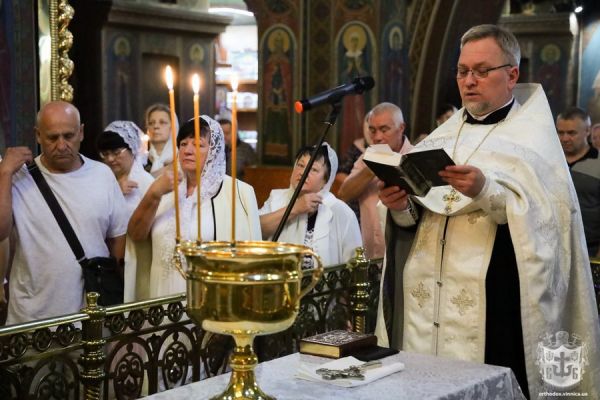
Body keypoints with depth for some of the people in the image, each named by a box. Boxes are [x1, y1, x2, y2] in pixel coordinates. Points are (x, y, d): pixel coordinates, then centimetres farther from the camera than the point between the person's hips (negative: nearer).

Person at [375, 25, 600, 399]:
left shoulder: (533, 136, 2)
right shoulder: (443, 135, 16)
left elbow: (542, 215, -14)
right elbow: (413, 219, 10)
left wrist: (486, 190, -27)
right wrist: (402, 207, -11)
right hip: (424, 301, 5)